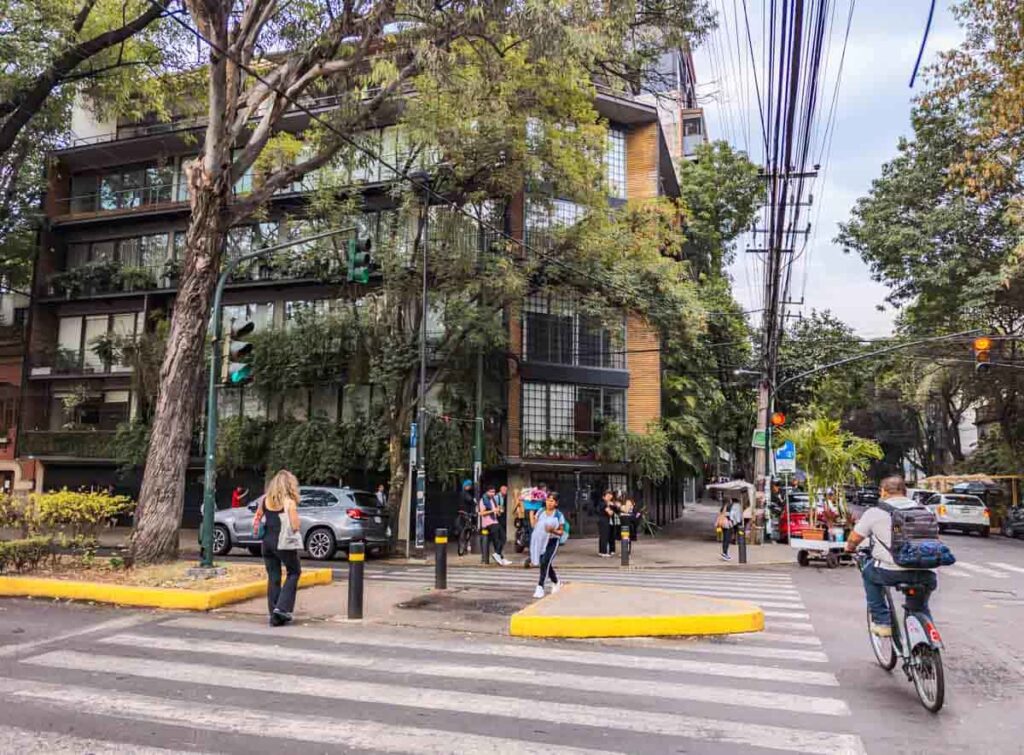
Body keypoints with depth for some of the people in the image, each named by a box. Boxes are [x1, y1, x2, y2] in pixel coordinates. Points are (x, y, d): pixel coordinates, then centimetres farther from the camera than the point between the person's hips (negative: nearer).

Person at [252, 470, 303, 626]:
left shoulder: (264, 500, 5)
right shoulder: (289, 502, -12)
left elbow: (256, 522, 9)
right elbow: (296, 526, -15)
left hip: (267, 542, 5)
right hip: (284, 543, -5)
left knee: (273, 577, 11)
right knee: (294, 572, 13)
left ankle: (275, 616, 14)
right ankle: (282, 607, 1)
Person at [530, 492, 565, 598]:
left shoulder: (559, 515, -5)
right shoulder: (540, 512, 4)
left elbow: (561, 532, -4)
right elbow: (534, 525, 12)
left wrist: (553, 530, -21)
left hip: (552, 542, -4)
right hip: (540, 541, 4)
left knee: (545, 563, -17)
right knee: (547, 564, 14)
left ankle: (540, 587, -13)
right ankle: (556, 583, 38)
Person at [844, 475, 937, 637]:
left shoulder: (875, 513, 3)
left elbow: (854, 539, 10)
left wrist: (849, 548, 32)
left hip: (891, 572, -4)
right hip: (924, 574, 4)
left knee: (869, 572, 27)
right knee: (919, 610, 30)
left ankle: (882, 622, 22)